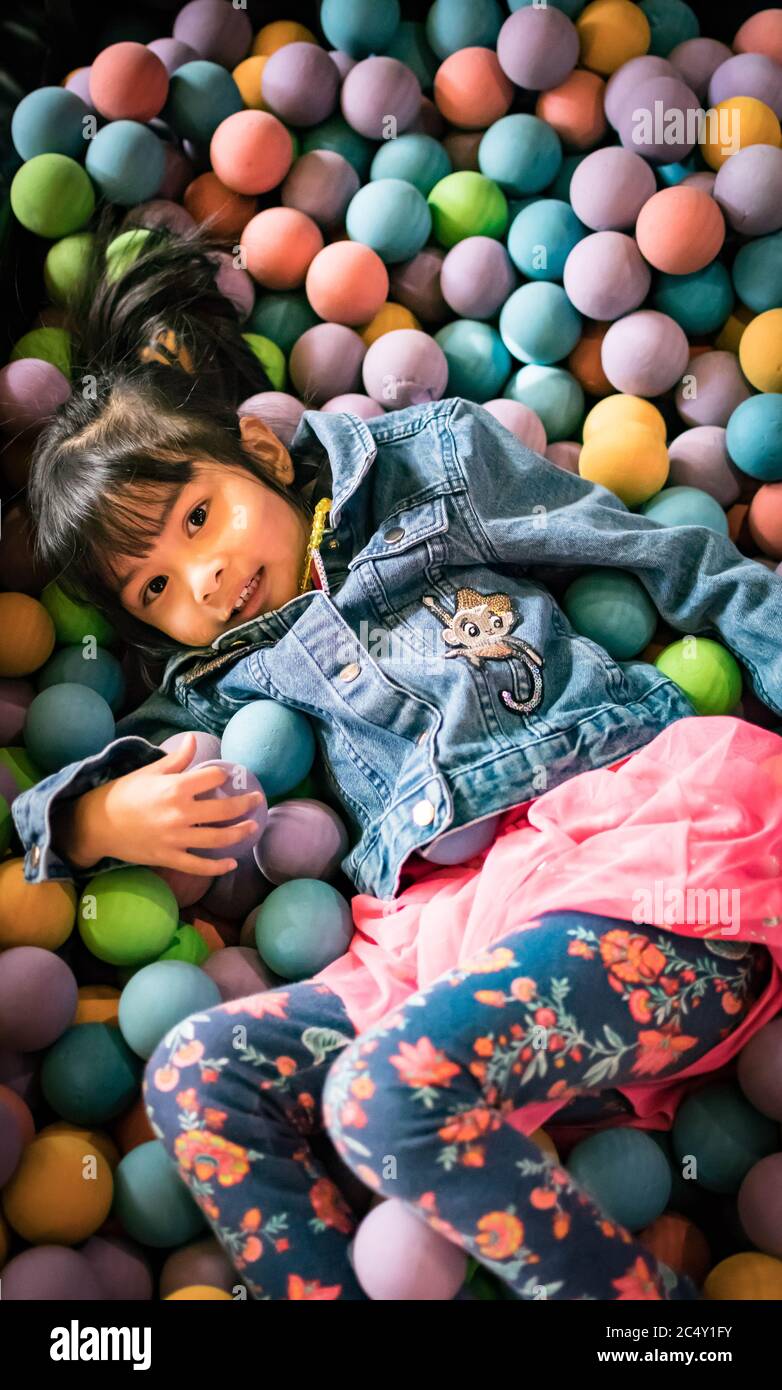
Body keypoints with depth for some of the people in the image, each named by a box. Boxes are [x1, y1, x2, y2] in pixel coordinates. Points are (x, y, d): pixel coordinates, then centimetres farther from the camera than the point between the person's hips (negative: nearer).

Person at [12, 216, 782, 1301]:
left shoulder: (437, 461, 14)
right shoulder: (224, 680, 22)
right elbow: (92, 783, 25)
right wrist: (100, 817, 2)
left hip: (638, 841, -4)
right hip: (449, 927, 5)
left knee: (390, 1097, -26)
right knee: (193, 1077, -14)